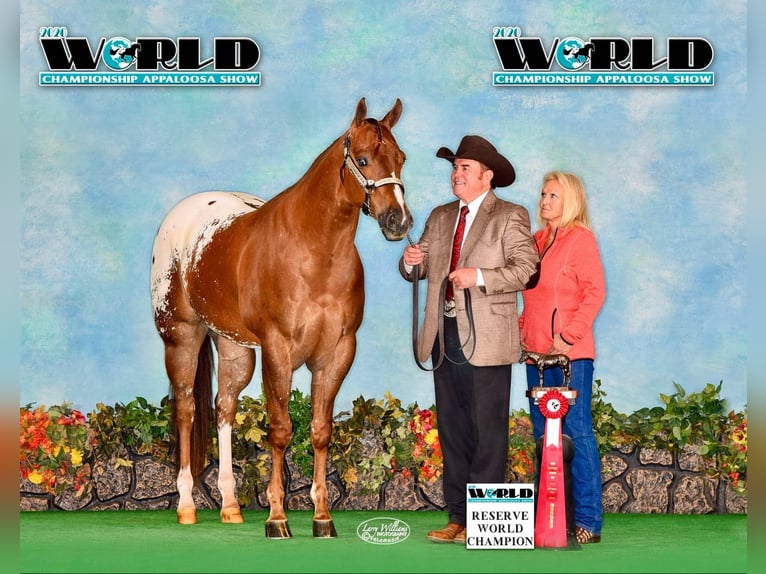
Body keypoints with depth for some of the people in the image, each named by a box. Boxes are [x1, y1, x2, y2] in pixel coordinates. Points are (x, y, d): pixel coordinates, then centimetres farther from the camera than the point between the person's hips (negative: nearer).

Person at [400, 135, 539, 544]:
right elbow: (419, 270, 16)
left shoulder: (510, 217, -1)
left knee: (487, 432, -3)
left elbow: (525, 268, -13)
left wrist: (480, 277, -23)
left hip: (485, 338, -6)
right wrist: (411, 262, -7)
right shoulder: (440, 218, 17)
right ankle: (457, 518, 16)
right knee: (451, 430, 9)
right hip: (444, 337, 7)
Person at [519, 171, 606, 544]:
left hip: (570, 352, -8)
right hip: (536, 350, 8)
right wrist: (522, 327, 9)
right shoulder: (537, 240, 16)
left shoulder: (581, 239, -5)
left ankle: (588, 520, -3)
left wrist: (569, 336, -15)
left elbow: (595, 292, -11)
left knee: (577, 431, -6)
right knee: (542, 435, 11)